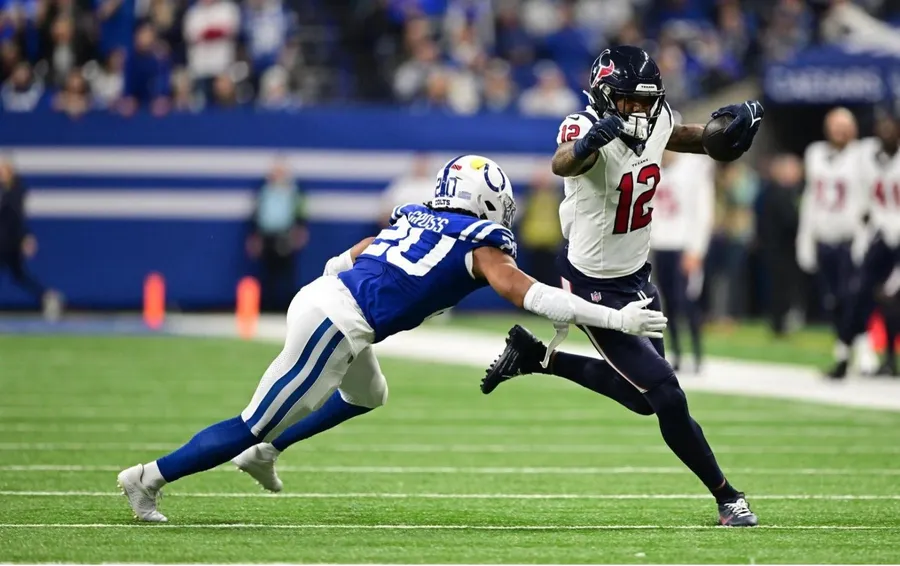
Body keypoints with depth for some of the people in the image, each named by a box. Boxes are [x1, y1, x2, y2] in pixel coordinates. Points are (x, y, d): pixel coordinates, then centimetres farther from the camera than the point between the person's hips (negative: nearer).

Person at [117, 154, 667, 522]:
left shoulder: (413, 218, 19)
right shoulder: (480, 243, -2)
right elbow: (528, 295, -13)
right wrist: (615, 319, -12)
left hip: (319, 295, 9)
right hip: (335, 324, -9)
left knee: (368, 395, 33)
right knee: (256, 423, 2)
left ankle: (265, 452, 31)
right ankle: (150, 478, 7)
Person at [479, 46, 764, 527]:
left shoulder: (655, 123, -6)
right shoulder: (587, 127, -27)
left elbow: (686, 137, 16)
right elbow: (563, 164, -50)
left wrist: (730, 126, -6)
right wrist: (588, 141, -73)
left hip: (635, 276, 8)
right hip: (594, 288, -8)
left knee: (642, 397, 20)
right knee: (666, 397, -8)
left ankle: (535, 357, 33)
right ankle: (727, 498, 6)